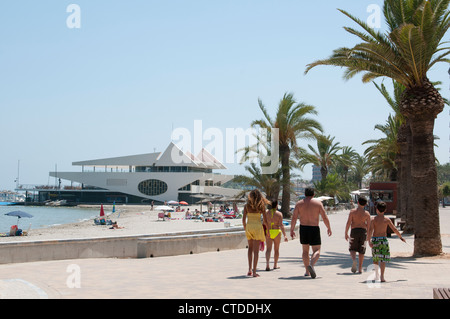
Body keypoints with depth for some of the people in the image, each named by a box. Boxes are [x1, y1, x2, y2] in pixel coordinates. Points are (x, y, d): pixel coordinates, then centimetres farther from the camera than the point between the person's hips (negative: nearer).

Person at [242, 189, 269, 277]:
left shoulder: (247, 206, -1)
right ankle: (254, 272, 1)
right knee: (256, 250, 3)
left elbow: (243, 219, -1)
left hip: (249, 227, 2)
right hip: (258, 227, -2)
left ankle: (250, 269, 13)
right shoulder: (261, 206, -4)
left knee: (250, 248, 20)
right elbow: (265, 220, -4)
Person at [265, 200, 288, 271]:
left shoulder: (266, 213, -1)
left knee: (268, 249, -3)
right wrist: (285, 235, -18)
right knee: (276, 249, 15)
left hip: (268, 232, 1)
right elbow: (281, 225, -16)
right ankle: (275, 265, 27)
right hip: (276, 232, -1)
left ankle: (267, 264, -23)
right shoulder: (279, 214, -8)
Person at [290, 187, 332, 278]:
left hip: (303, 228, 2)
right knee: (316, 251, 2)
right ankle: (311, 265, -26)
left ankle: (307, 271, 16)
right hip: (314, 229, -2)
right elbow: (325, 217, -3)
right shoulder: (318, 203, 0)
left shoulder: (299, 203, 3)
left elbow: (294, 218, -3)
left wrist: (292, 230, 5)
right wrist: (329, 228, 9)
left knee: (305, 250, 17)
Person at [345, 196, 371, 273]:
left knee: (352, 248, 10)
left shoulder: (352, 211, -3)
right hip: (363, 231, 1)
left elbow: (348, 223, -6)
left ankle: (354, 260, -21)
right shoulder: (367, 213, 0)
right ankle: (360, 268, 11)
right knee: (361, 251, 10)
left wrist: (346, 233, 1)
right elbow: (369, 225, 1)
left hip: (354, 231, -1)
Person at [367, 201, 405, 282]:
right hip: (383, 239, -1)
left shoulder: (373, 219, -2)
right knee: (383, 259, -3)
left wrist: (369, 241, -16)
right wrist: (401, 237, 16)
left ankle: (376, 275, 28)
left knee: (375, 258, 18)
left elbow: (370, 230, -14)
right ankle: (382, 276, -16)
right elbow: (394, 229, 2)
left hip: (375, 239, 1)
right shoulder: (387, 220, -1)